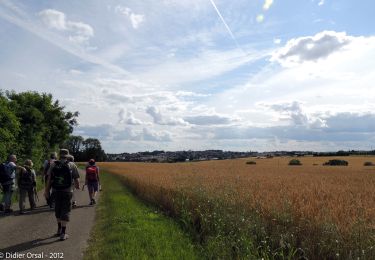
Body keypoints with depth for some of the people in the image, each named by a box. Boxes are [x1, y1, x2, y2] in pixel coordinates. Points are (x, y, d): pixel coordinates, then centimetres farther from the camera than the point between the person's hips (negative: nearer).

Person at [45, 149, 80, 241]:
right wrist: (77, 186, 16)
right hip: (67, 191, -3)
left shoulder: (53, 165, 1)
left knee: (58, 210, 19)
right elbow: (76, 179, -4)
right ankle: (63, 233, 2)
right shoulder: (72, 165, -5)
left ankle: (59, 230, 33)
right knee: (65, 211, 3)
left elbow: (49, 179, 0)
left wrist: (47, 190, 7)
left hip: (56, 191, 3)